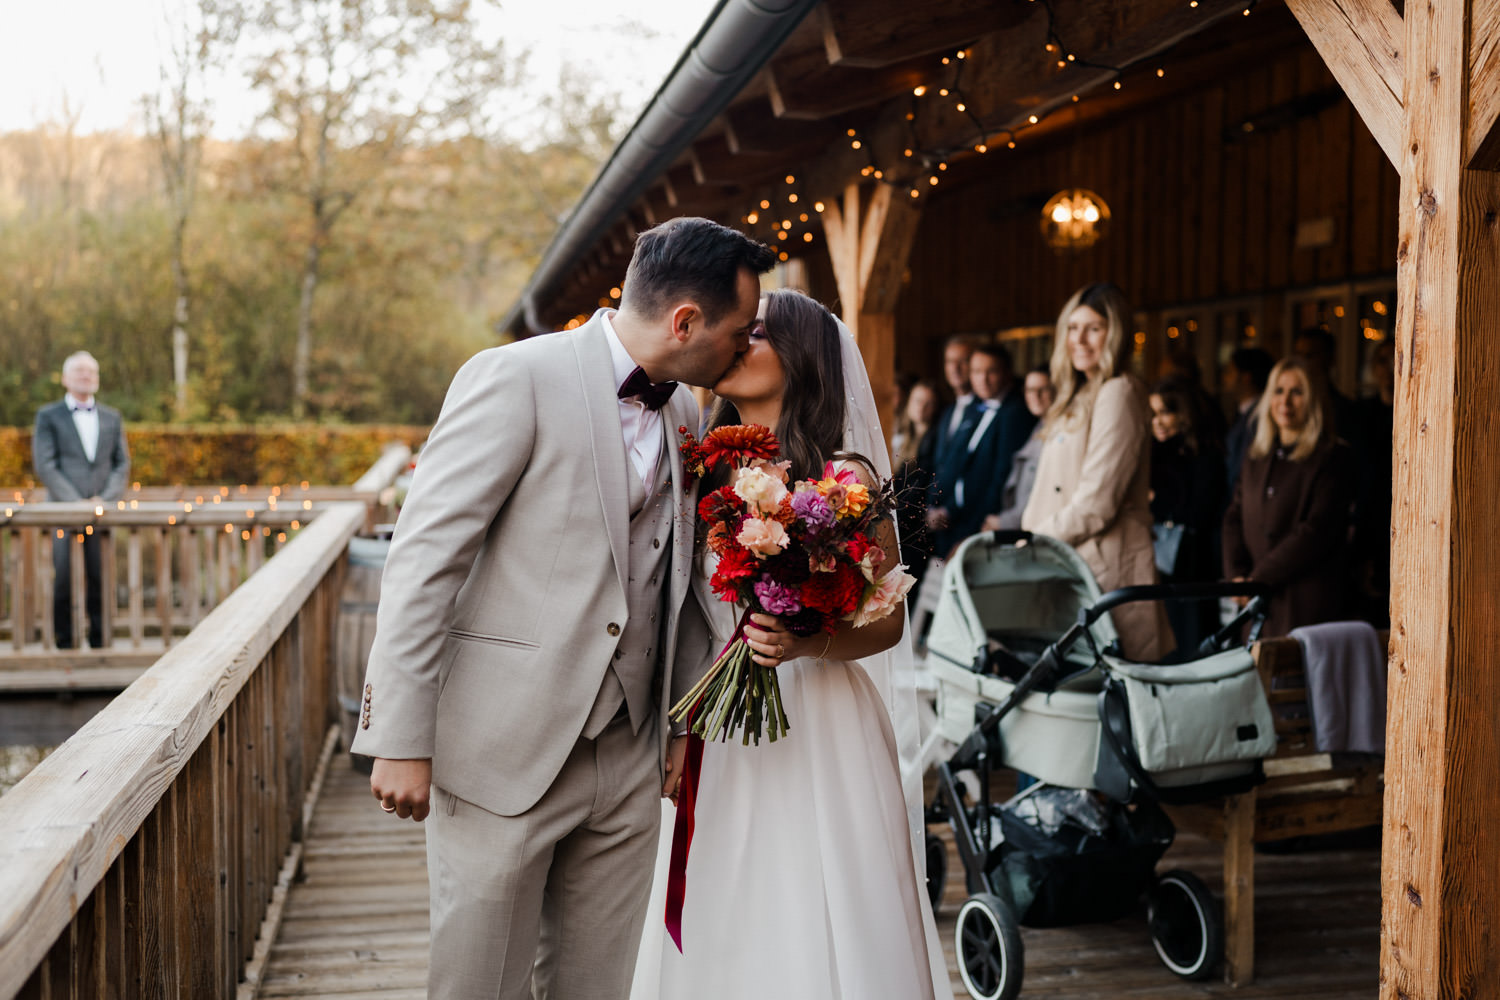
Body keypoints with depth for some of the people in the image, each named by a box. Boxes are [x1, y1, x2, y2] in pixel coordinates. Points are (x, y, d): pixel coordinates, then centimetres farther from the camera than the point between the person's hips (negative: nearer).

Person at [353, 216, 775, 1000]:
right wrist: (400, 741, -16)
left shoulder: (683, 414, 10)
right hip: (503, 753, -6)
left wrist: (683, 725, 16)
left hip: (628, 765, 6)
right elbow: (422, 558, -14)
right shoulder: (517, 379, -11)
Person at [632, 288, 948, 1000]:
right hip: (720, 734, 5)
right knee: (721, 931, 9)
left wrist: (805, 644, -22)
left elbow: (886, 621, -5)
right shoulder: (710, 473, 9)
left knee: (811, 937, 1)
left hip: (817, 730, -4)